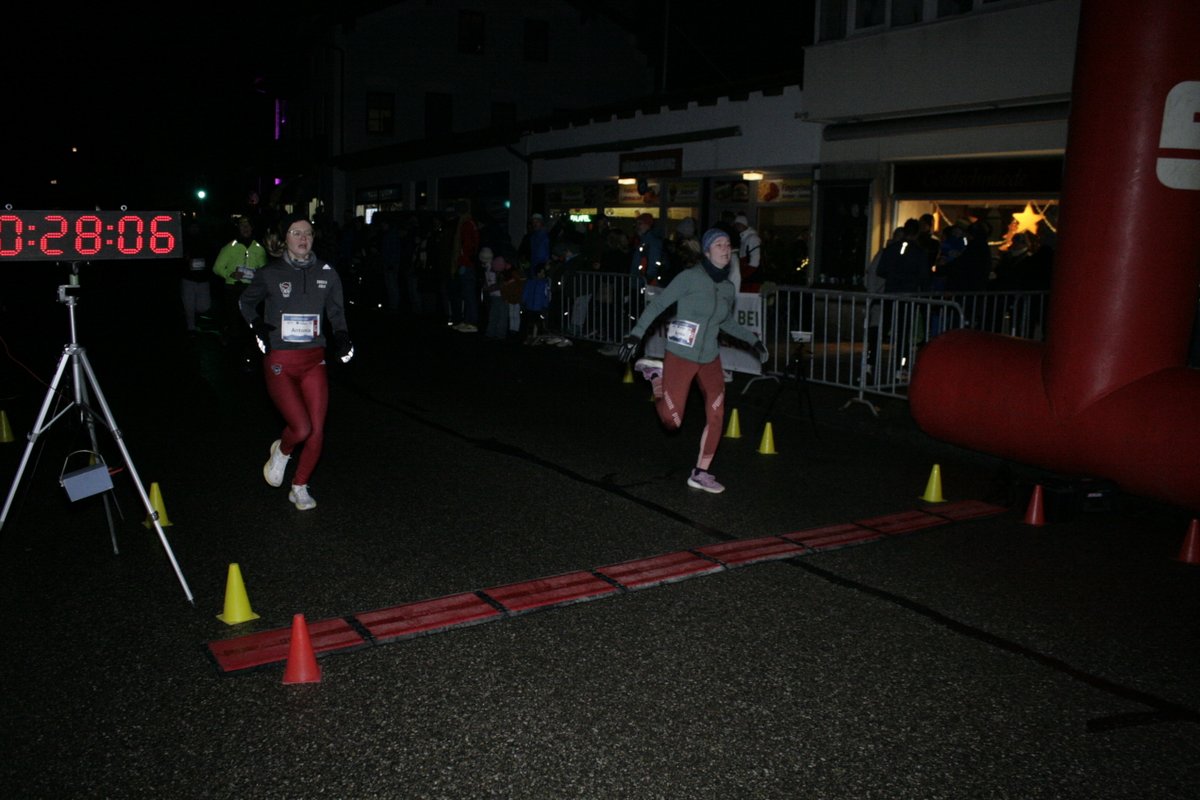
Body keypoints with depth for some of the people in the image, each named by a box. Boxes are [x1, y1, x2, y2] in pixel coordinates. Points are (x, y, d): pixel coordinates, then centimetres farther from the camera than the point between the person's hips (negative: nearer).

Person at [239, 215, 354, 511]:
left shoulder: (327, 274, 4)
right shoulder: (270, 274, -2)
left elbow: (336, 313, 11)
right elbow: (246, 302, 15)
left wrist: (341, 337, -8)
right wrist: (257, 325, -2)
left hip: (314, 360, 3)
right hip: (279, 363, -3)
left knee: (317, 431, 0)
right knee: (301, 428, -15)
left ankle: (300, 488, 22)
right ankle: (281, 451, 22)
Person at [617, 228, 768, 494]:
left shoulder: (728, 288, 5)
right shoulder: (690, 277, -13)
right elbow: (658, 304, -11)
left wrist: (753, 339, 18)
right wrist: (636, 334, -17)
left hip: (710, 359, 5)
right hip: (680, 357, -5)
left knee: (716, 416, -3)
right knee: (672, 421, -3)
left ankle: (701, 474, 13)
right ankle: (656, 375, 23)